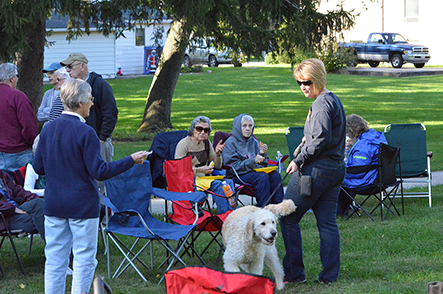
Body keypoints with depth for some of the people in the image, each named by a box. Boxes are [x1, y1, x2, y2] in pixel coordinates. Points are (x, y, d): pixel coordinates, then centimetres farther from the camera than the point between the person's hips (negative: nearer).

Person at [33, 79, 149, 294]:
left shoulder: (48, 129, 3)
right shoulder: (85, 133, -16)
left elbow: (38, 168, 9)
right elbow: (99, 172, -18)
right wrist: (131, 160, -10)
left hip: (54, 204, 6)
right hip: (82, 205, -6)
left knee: (55, 259, 10)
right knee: (84, 259, 4)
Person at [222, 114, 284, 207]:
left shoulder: (254, 142, 15)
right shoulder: (230, 143, -2)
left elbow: (263, 164, 17)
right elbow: (233, 167, -11)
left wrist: (262, 154, -5)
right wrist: (253, 161, -21)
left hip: (255, 171, 6)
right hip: (238, 176, -6)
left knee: (275, 175, -23)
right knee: (263, 177, -32)